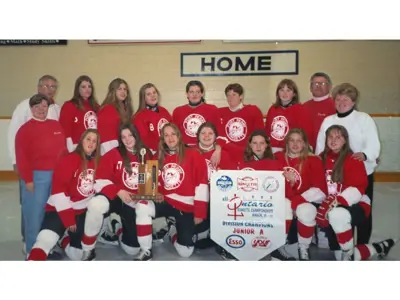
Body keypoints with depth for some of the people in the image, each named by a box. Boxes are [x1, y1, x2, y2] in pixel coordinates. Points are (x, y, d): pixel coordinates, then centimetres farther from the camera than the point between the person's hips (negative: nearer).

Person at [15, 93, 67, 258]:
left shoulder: (57, 125, 13)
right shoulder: (25, 129, -2)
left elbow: (64, 149, 15)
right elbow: (22, 157, -8)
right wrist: (27, 179, -12)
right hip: (36, 177, -5)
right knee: (35, 213, 1)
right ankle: (33, 250, 14)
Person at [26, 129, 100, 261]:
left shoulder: (97, 162, 2)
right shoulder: (68, 160, -15)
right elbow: (58, 190, -17)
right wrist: (68, 218, -16)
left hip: (82, 211, 5)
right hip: (59, 210, -5)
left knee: (77, 256, 13)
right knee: (46, 241, -30)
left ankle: (64, 241, 41)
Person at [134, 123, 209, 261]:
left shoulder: (193, 155, -7)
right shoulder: (160, 157, 8)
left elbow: (202, 183, -11)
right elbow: (156, 182, 19)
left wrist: (199, 212, -14)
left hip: (187, 206, -3)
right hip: (166, 202, 3)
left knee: (185, 252, -3)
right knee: (142, 206, -27)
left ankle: (173, 232, 32)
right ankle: (146, 251, -11)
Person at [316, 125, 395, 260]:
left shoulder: (353, 159, -11)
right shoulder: (322, 158, 3)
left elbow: (358, 187, -20)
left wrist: (337, 202, -33)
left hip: (357, 206, -5)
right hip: (332, 209, 5)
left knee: (337, 214, -41)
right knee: (341, 257, 5)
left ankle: (349, 254, -16)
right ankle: (378, 248, 27)